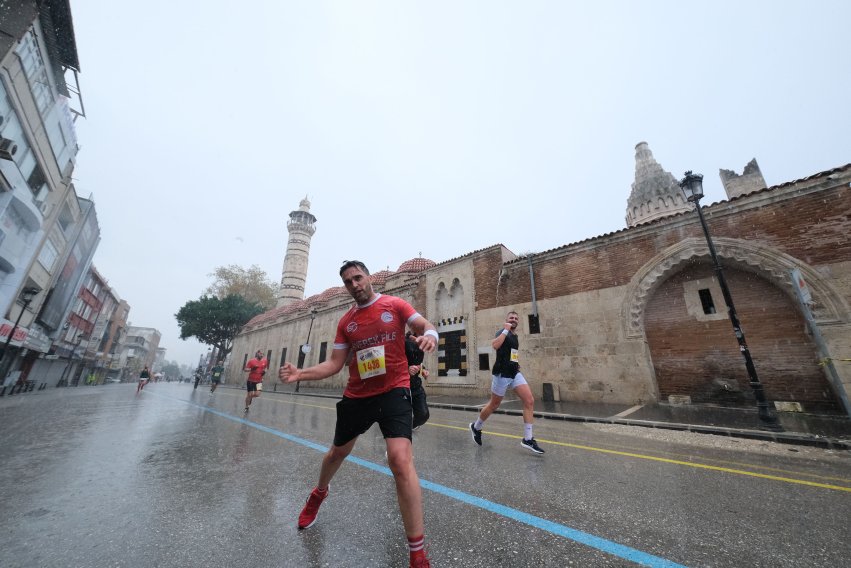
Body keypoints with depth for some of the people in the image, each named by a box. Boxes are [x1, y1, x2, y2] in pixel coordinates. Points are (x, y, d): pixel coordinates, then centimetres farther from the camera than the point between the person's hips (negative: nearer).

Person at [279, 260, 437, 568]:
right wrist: (301, 373, -11)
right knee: (337, 452, 25)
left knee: (400, 459, -21)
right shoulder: (345, 322, 4)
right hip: (356, 396, 5)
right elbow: (334, 364, 4)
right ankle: (318, 493, 61)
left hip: (393, 390, -4)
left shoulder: (395, 304, -5)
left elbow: (426, 326, -8)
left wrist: (429, 335, -32)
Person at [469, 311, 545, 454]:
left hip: (515, 373, 7)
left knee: (529, 401, -7)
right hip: (502, 374, -7)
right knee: (494, 405, 7)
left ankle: (527, 439, 2)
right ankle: (476, 427, 30)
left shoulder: (515, 336, 15)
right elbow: (495, 345, -32)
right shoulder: (503, 332, -10)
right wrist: (505, 330, -23)